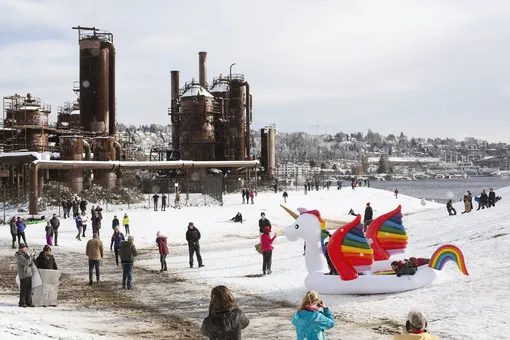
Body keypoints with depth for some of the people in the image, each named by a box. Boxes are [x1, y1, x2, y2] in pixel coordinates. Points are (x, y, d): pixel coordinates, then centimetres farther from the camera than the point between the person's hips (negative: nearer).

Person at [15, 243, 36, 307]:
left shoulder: (25, 253, 8)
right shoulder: (19, 256, -17)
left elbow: (31, 262, 12)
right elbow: (26, 262, -27)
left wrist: (33, 255, -4)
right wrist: (31, 255, -21)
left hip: (29, 273, 8)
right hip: (23, 275, -8)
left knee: (29, 289, 9)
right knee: (23, 289, -1)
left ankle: (28, 302, 14)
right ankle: (22, 303, 8)